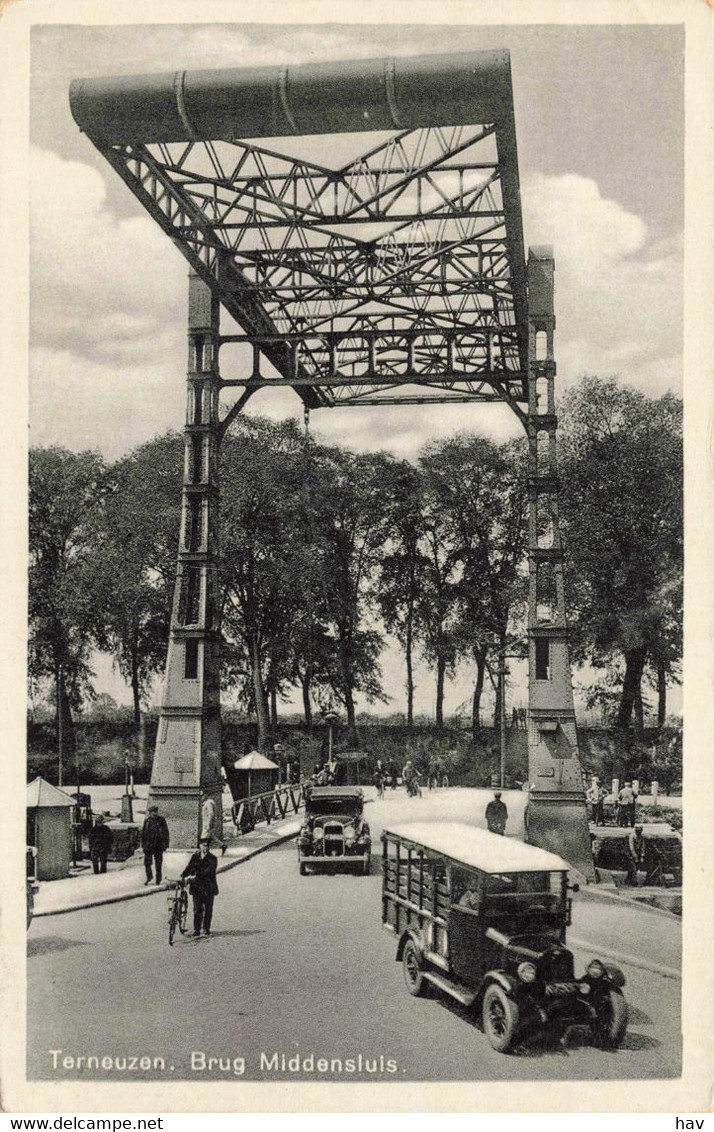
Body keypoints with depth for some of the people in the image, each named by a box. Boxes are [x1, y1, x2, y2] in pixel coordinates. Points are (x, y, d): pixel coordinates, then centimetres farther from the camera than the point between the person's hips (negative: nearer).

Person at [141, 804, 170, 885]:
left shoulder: (161, 820, -1)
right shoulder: (147, 821, 2)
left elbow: (166, 833, 2)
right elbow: (143, 833, 6)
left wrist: (165, 845, -1)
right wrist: (143, 844, 1)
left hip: (159, 846, -1)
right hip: (148, 845, 1)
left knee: (158, 864, 5)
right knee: (147, 863, 2)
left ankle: (158, 879, 16)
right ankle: (148, 877, 22)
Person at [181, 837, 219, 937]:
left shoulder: (212, 859, -5)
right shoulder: (195, 857, 8)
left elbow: (208, 871, -18)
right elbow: (189, 868, 2)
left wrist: (196, 876, -30)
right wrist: (182, 877, -15)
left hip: (208, 887, -2)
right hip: (197, 886, 2)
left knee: (208, 909, 5)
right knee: (197, 909, 0)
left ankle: (206, 929, 17)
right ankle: (196, 929, 6)